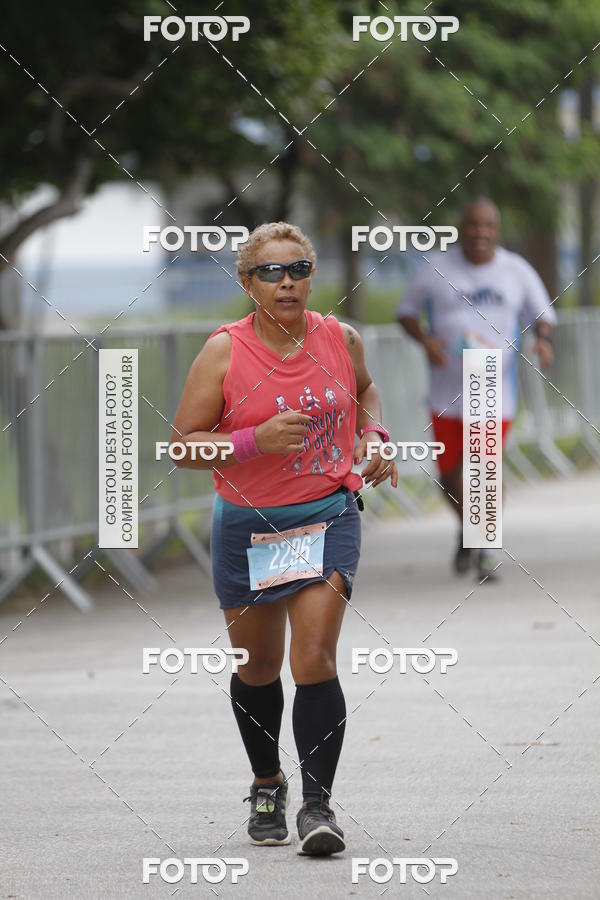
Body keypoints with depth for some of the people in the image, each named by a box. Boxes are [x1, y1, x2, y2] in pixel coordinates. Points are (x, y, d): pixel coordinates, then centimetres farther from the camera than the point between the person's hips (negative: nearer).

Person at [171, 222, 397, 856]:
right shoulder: (224, 351, -11)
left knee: (314, 661, -14)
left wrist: (372, 436, 5)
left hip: (328, 518, 0)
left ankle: (317, 805, -9)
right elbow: (183, 444, -11)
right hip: (246, 526, 0)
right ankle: (267, 785, 38)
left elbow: (364, 387, 23)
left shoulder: (340, 340, -2)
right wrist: (259, 439, -24)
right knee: (257, 668, 14)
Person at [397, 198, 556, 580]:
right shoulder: (437, 268, -1)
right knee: (449, 473, 7)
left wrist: (543, 340, -13)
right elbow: (407, 311, 8)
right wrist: (426, 339, -11)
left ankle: (486, 545, 11)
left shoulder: (517, 271, 0)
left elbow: (543, 315, 9)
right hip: (448, 389, 1)